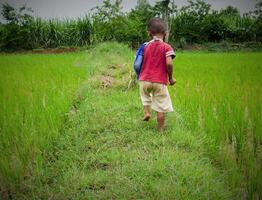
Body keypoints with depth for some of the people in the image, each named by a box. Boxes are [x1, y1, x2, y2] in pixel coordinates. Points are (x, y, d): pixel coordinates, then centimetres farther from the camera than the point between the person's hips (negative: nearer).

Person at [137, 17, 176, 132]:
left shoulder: (145, 46, 6)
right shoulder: (166, 47, -6)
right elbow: (169, 63, -20)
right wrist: (171, 77, -5)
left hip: (144, 80, 3)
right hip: (160, 82, -3)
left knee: (145, 95, 33)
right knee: (161, 108, 7)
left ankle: (146, 112, 12)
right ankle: (160, 130, 12)